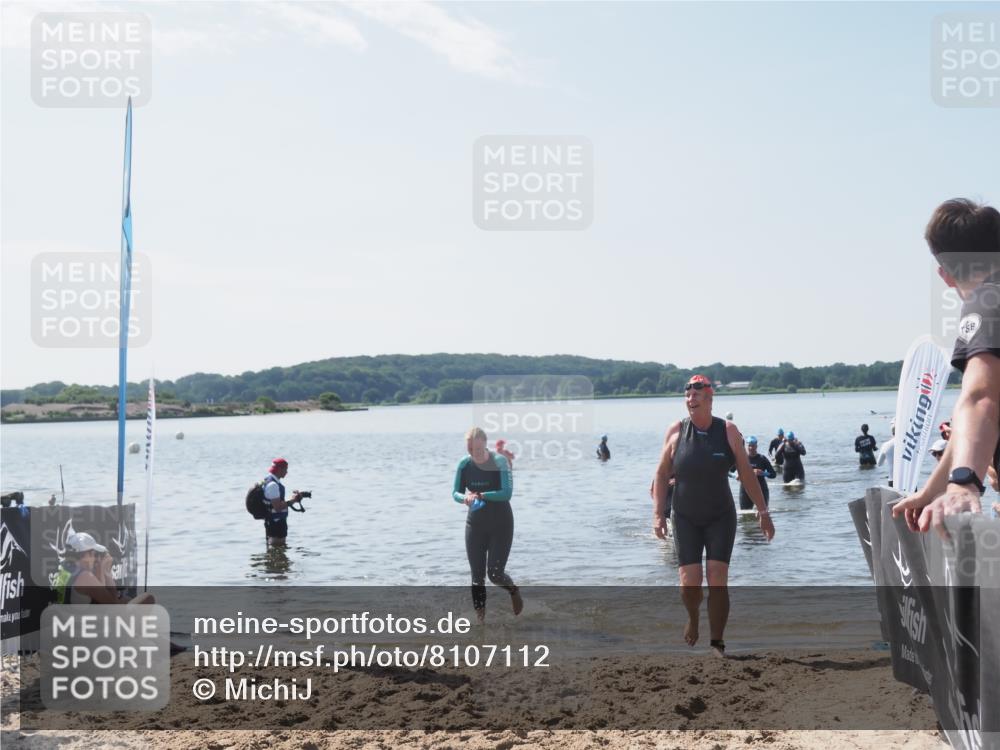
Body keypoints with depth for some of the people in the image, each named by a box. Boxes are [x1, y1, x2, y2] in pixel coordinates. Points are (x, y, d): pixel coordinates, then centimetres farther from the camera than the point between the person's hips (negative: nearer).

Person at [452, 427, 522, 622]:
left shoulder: (500, 462, -15)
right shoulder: (464, 465, -3)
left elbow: (507, 493, -22)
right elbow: (455, 492, -1)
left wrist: (480, 495, -27)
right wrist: (465, 498, -23)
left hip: (501, 524, -4)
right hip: (475, 524, 4)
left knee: (495, 573, -8)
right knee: (477, 576, 2)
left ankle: (514, 592, 26)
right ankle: (480, 618, 10)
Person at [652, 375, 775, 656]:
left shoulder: (728, 431, -4)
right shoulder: (676, 431, -3)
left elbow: (747, 474, 2)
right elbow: (662, 475, 2)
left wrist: (763, 512, 2)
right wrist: (658, 514, -6)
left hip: (721, 517, 0)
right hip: (685, 519, 0)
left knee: (718, 582, -8)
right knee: (690, 582, -5)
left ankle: (717, 644, 0)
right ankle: (693, 617, 29)